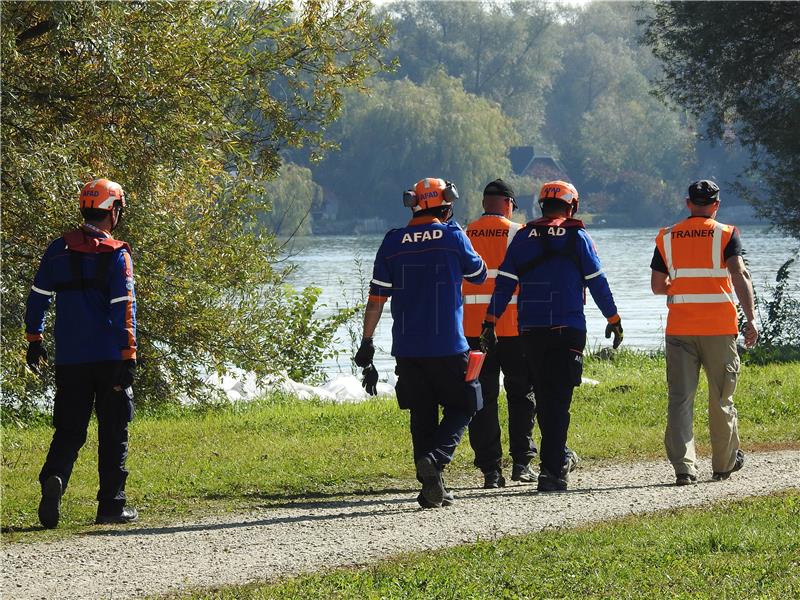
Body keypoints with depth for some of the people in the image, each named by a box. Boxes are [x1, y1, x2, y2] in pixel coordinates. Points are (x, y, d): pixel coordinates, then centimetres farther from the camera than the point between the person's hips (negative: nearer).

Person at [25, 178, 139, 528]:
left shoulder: (58, 250, 7)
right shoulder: (116, 255, -6)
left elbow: (38, 298, 9)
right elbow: (124, 308, -12)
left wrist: (34, 341, 19)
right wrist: (129, 357, -12)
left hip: (69, 358, 3)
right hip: (109, 357, -3)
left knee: (68, 430, 7)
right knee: (113, 433, 7)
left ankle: (54, 478, -21)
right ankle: (111, 506, 8)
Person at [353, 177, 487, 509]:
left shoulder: (393, 242, 3)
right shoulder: (453, 236, -4)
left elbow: (377, 296, 2)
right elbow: (478, 275, 14)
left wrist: (366, 343, 7)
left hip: (407, 348, 3)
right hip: (448, 345, -3)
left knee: (422, 416, 11)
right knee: (460, 408, 9)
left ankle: (430, 489, 8)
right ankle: (435, 459, -16)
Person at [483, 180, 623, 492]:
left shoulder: (523, 237, 7)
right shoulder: (577, 237, 0)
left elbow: (504, 282, 3)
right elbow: (597, 282, 2)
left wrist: (491, 322, 6)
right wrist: (613, 319, 13)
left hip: (531, 331, 3)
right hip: (568, 329, -3)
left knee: (543, 397, 16)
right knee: (559, 399, -5)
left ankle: (558, 458, 27)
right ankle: (551, 469, -13)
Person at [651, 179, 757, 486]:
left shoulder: (667, 237, 7)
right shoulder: (726, 234, -1)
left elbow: (657, 286, 10)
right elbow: (739, 274, -14)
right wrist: (751, 317, -17)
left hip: (679, 328, 1)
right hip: (719, 328, -1)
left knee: (680, 397, 1)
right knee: (721, 398, 12)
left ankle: (683, 466, -10)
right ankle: (724, 463, 23)